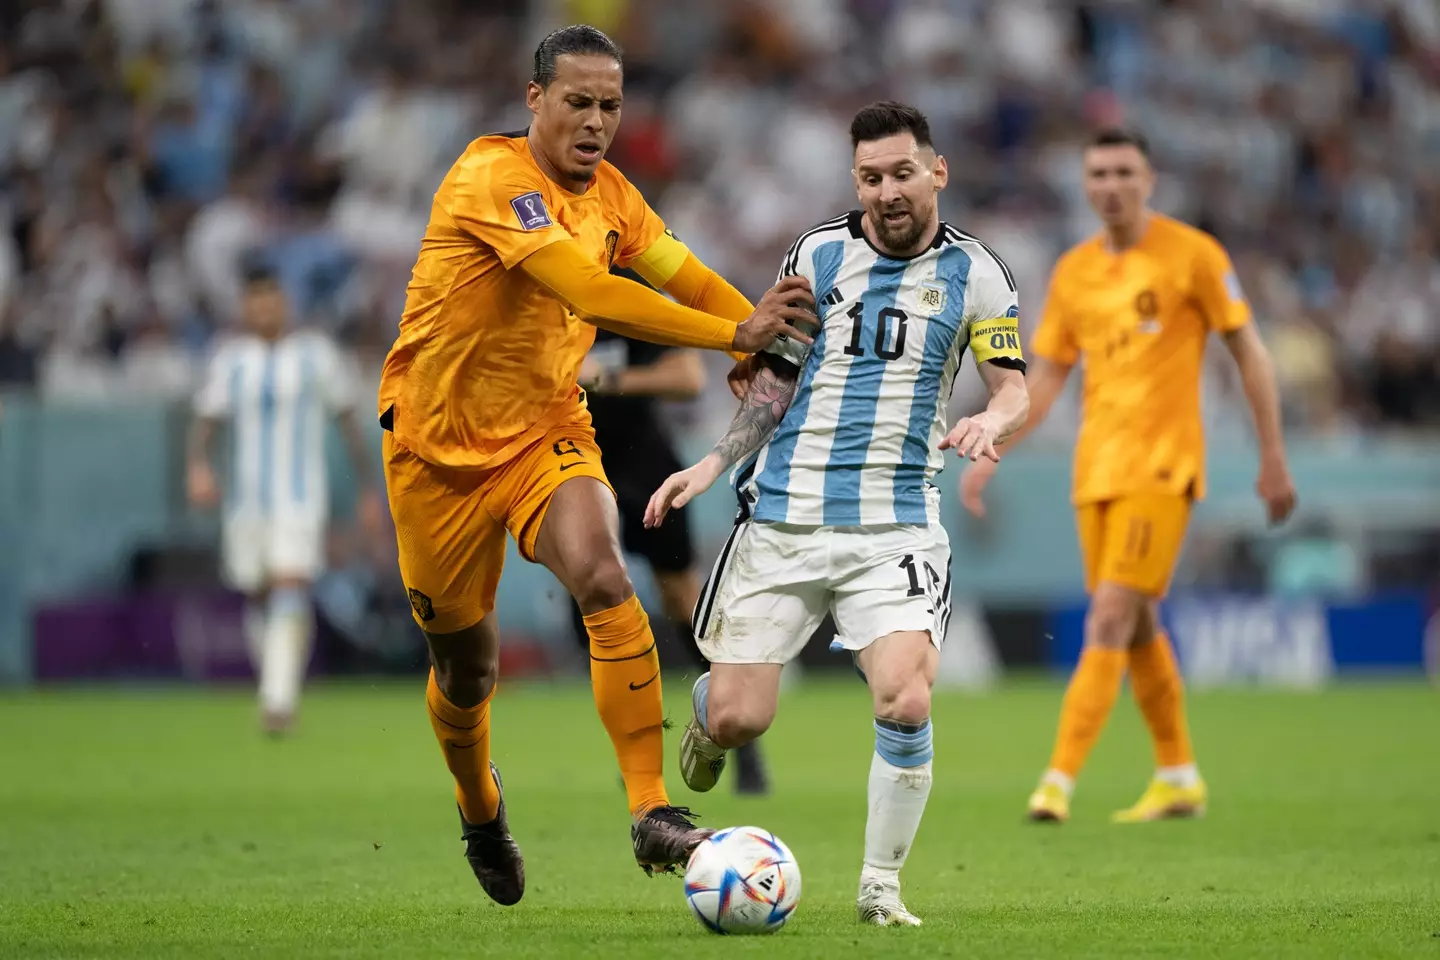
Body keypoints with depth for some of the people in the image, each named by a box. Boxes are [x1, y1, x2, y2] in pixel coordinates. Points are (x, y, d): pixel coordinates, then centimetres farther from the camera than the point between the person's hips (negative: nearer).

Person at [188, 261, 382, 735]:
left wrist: (369, 487, 7)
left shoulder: (315, 351, 1)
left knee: (291, 589, -19)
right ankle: (278, 687, 33)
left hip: (301, 496, -3)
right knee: (256, 597, 11)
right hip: (246, 496, 3)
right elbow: (205, 420, 0)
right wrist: (198, 465, -21)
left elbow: (349, 417, 7)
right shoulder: (230, 355, 5)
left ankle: (279, 701, -25)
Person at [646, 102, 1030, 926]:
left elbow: (1014, 389, 4)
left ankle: (882, 885, -1)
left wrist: (990, 421, -19)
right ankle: (705, 715, 36)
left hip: (896, 525, -1)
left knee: (906, 705, -21)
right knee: (738, 719, -4)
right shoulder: (818, 254, 5)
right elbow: (776, 379, 13)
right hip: (785, 517, 1)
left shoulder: (974, 272, 4)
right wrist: (713, 465, 2)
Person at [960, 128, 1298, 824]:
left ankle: (1060, 780, -20)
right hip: (1096, 468, 6)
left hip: (1161, 465, -6)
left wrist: (1273, 457, -3)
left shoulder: (1192, 254, -5)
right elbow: (1046, 377, 16)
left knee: (1110, 621, -15)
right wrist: (990, 459, 6)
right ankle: (1179, 778, 25)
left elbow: (1249, 354, -1)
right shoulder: (1074, 272, 11)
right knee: (1137, 627, 12)